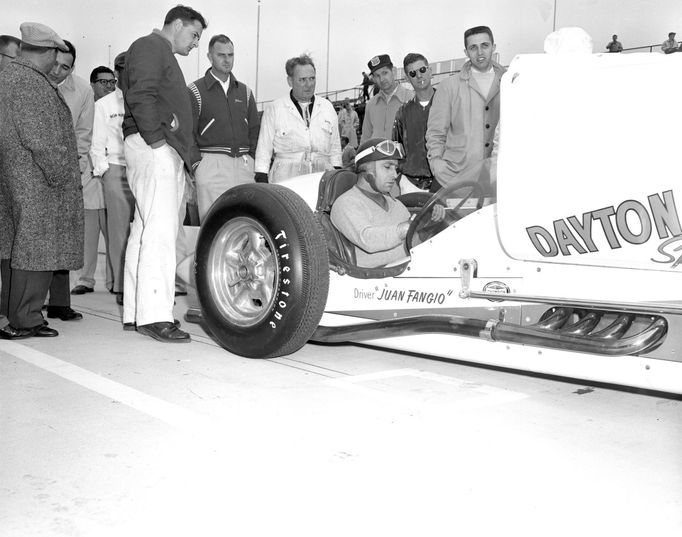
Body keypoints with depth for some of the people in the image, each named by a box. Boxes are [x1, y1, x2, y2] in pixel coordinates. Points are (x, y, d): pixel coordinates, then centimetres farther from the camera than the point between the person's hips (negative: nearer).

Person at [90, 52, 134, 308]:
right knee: (120, 228, -4)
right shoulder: (103, 105, 11)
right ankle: (121, 285, 0)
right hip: (117, 170, -1)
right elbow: (97, 143, 8)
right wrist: (103, 170, -2)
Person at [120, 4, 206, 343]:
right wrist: (156, 137, -20)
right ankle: (154, 316, -18)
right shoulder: (150, 46, -2)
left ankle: (135, 313, 11)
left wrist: (191, 155, 21)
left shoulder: (165, 56, 30)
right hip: (152, 148, -10)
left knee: (145, 230, 8)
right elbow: (140, 96, -17)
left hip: (167, 152, 10)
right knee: (160, 230, -16)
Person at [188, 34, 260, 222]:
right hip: (211, 165, -4)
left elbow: (254, 129, 19)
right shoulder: (196, 90, 5)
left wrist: (252, 160, 8)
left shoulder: (244, 91, 18)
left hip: (244, 166, 4)